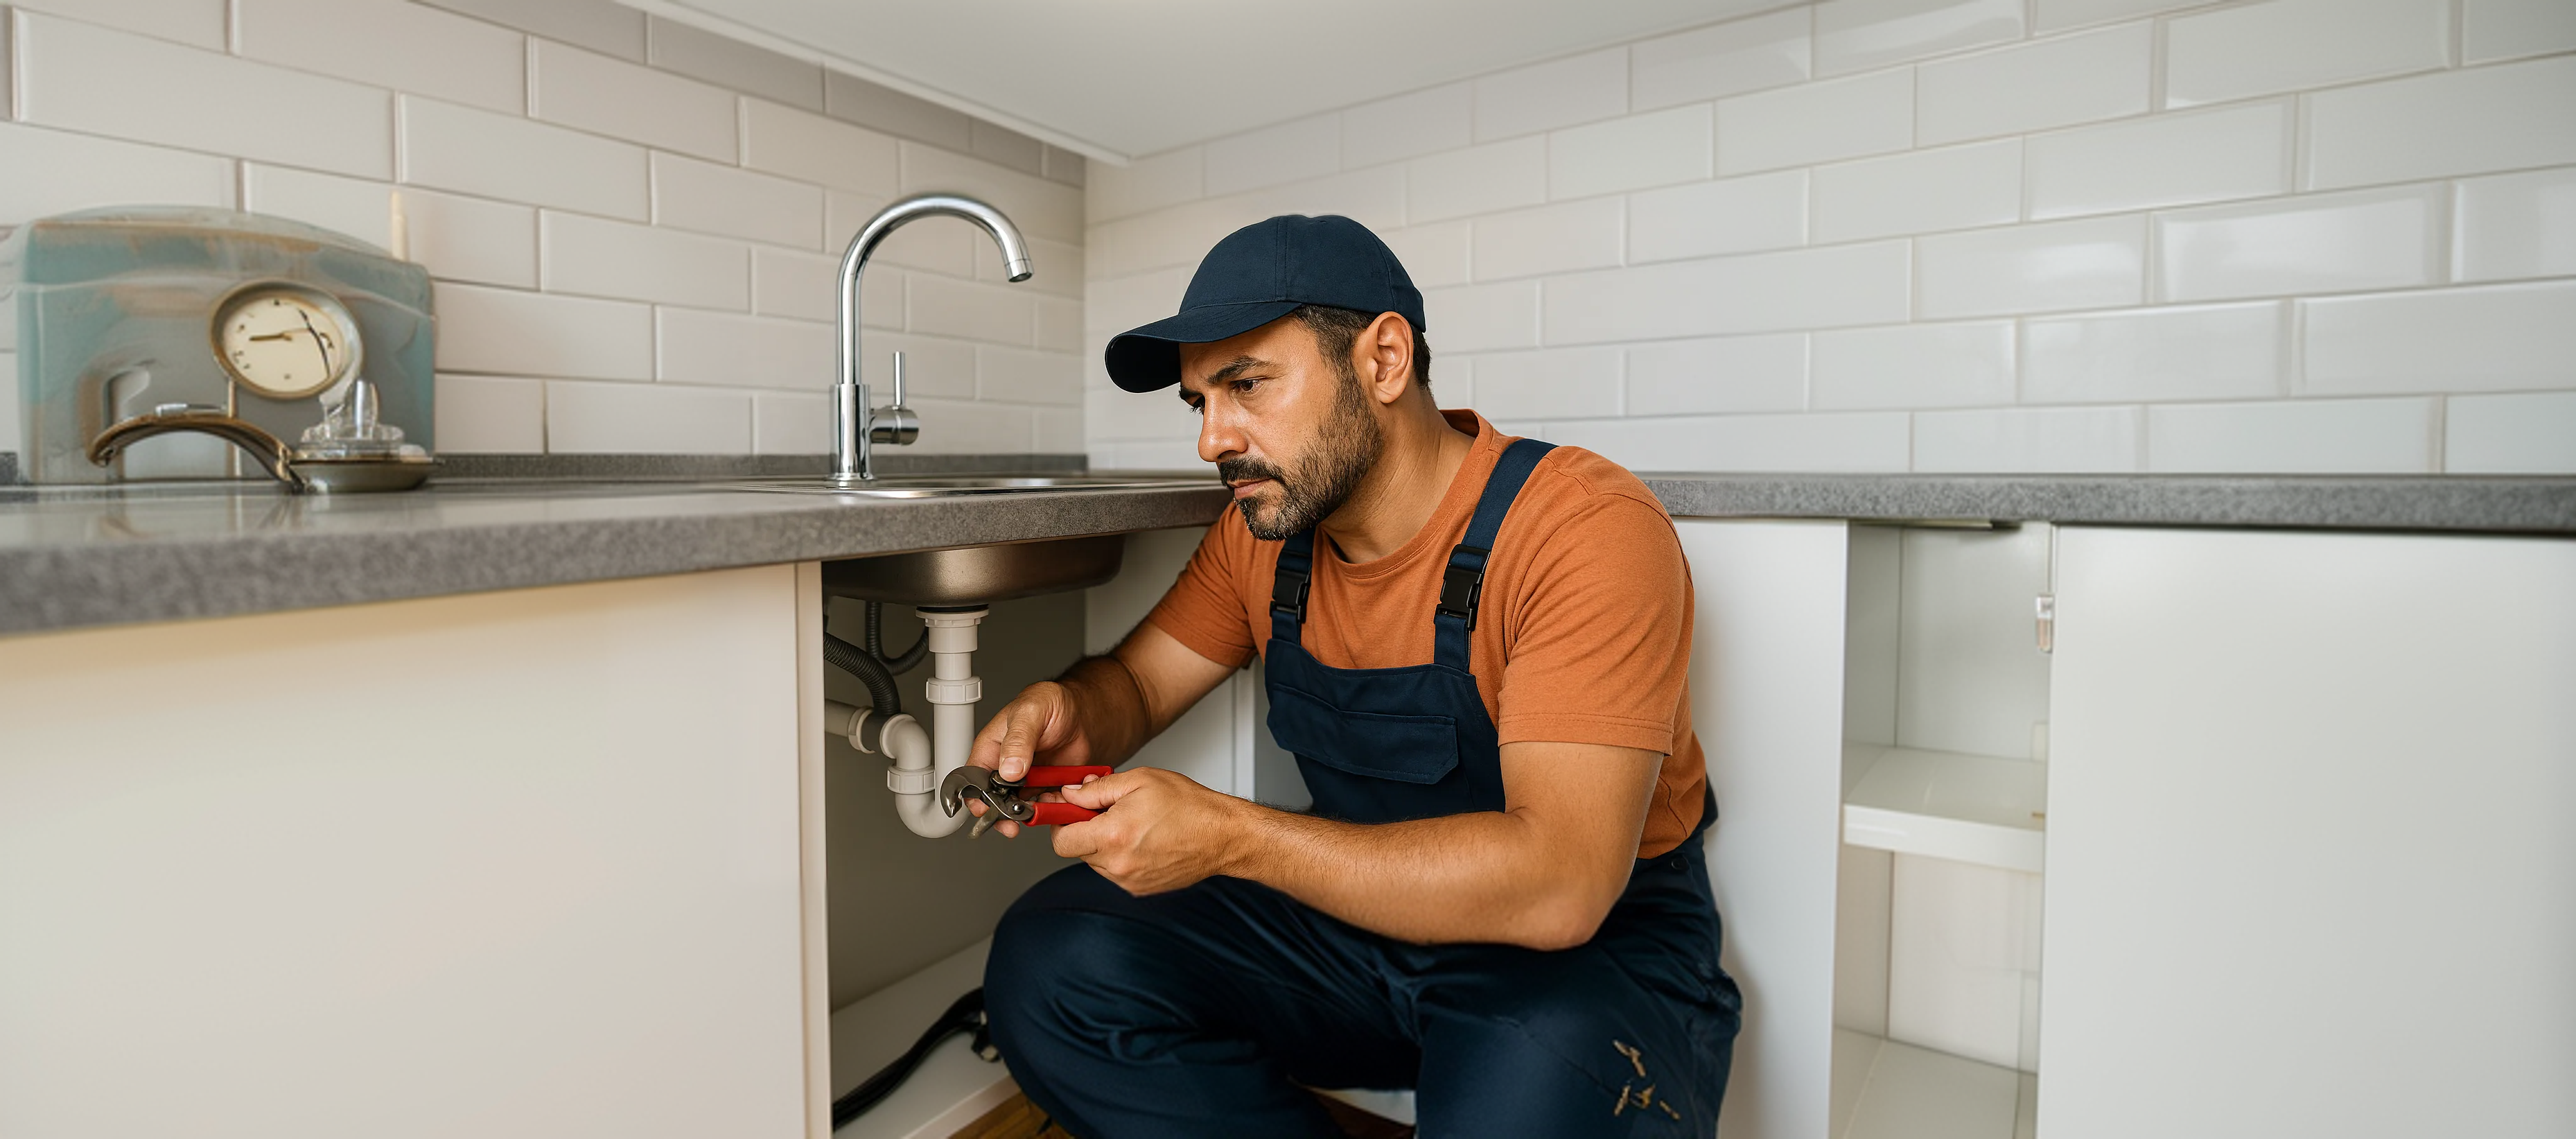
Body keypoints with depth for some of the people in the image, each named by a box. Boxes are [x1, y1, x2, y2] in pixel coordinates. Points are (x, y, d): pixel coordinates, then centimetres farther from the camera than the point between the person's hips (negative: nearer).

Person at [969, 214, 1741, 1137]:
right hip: (1363, 906, 6)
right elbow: (1139, 681, 8)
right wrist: (1072, 715, -16)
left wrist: (1228, 836, -31)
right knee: (1051, 963, -12)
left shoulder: (1587, 530, -23)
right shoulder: (1266, 528, -2)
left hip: (1598, 941, -4)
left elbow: (1558, 885, -30)